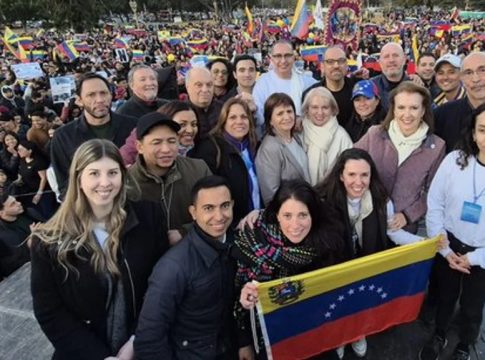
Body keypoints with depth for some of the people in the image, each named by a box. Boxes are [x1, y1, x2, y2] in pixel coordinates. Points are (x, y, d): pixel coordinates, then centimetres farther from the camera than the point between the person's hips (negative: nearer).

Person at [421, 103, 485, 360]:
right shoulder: (454, 160, -14)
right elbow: (434, 205, -7)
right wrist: (445, 249, -8)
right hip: (449, 246, 1)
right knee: (445, 296, 23)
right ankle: (439, 336, 51)